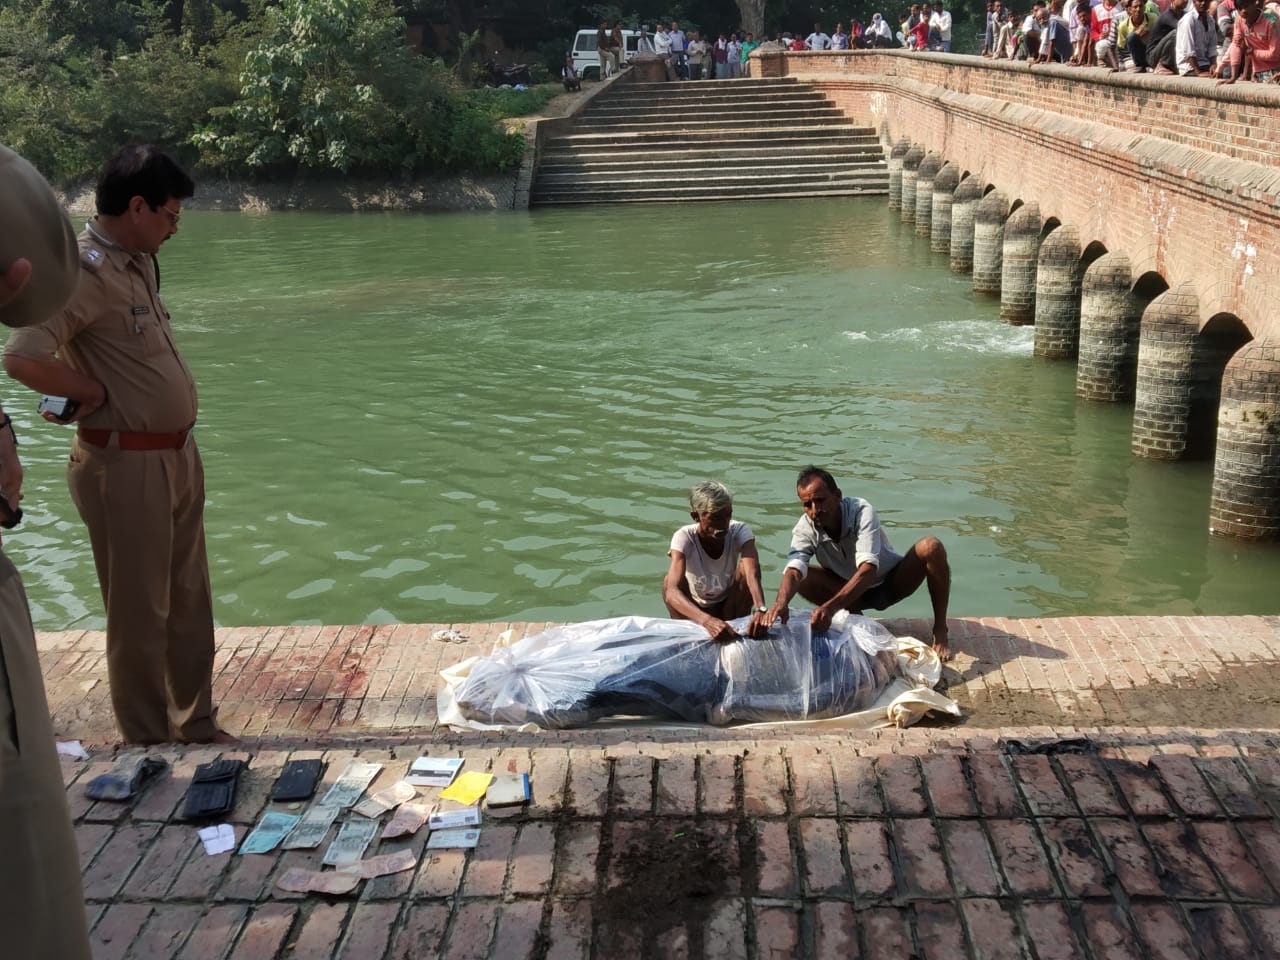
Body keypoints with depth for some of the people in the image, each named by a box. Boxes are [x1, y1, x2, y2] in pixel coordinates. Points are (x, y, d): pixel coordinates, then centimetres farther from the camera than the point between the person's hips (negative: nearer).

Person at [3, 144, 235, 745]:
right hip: (125, 466, -9)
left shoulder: (137, 264, 9)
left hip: (176, 455, 9)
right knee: (140, 615, 5)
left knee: (190, 605, 17)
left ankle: (197, 729, 32)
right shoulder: (85, 269, -18)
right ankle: (151, 750, 19)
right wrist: (99, 394, -14)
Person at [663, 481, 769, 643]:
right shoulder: (684, 537, -28)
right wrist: (707, 621, -61)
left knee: (745, 569, -27)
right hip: (695, 609, -1)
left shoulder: (740, 531, -23)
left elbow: (752, 574, -41)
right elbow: (671, 592, -44)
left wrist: (760, 609, -63)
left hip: (729, 604, 1)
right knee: (672, 579, -30)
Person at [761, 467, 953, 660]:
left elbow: (868, 569, -43)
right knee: (802, 578, -23)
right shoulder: (805, 529, -20)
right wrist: (781, 602, -60)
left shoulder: (862, 511, -30)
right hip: (855, 592, 2)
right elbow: (793, 570, -36)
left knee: (931, 547, -30)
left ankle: (940, 632, -17)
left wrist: (830, 606, -58)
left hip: (892, 582, -2)